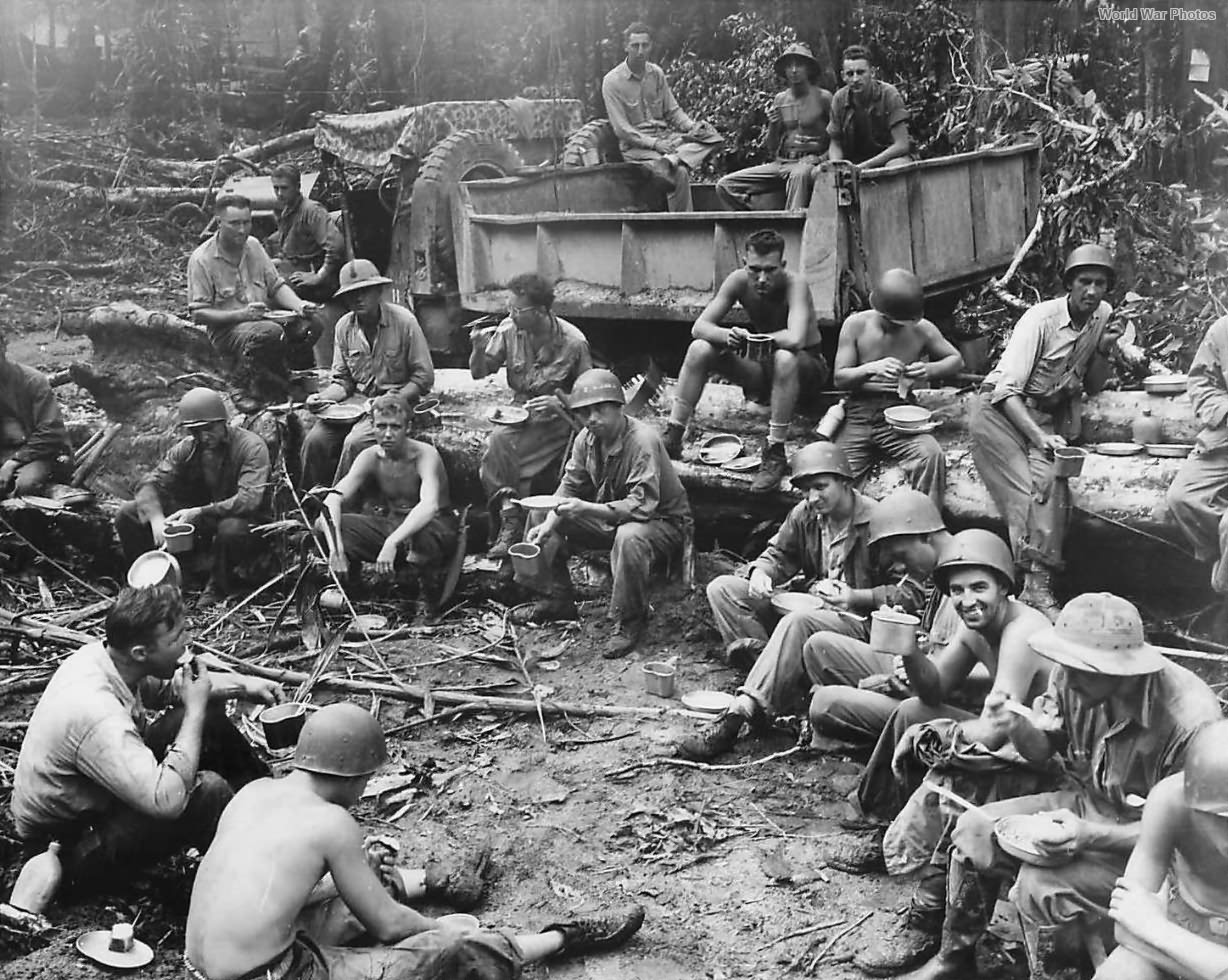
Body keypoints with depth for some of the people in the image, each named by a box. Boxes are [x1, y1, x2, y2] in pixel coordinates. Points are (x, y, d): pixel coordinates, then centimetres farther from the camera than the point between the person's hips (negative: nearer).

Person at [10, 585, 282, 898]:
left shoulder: (99, 655, -11)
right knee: (207, 790, -27)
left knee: (210, 718, 3)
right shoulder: (96, 715, -38)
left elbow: (168, 686, 10)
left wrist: (242, 685, -3)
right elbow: (167, 799, -39)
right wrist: (195, 708, -29)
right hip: (69, 848, -9)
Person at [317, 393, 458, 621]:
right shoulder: (371, 457, -8)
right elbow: (333, 500, -19)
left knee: (423, 534, -42)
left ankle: (432, 601, -13)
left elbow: (430, 505, -39)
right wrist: (335, 547, -37)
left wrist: (393, 542, -51)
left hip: (436, 529, -4)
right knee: (325, 523, -16)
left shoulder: (425, 454, -22)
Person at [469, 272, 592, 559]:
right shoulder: (509, 329, -3)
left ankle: (511, 521, -13)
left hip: (558, 421, -4)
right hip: (520, 416, 4)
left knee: (500, 444, -27)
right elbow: (479, 373, 4)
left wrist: (559, 402, -23)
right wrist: (479, 350, -18)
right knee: (496, 443, -27)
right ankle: (511, 521, -21)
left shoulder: (573, 342, -13)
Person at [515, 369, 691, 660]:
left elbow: (642, 505, -35)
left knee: (629, 537, -41)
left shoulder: (642, 440, -28)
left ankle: (630, 623, -22)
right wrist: (548, 524, -17)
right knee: (547, 523, -2)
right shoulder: (586, 439, -4)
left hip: (663, 521, -8)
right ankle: (557, 600, 12)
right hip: (610, 516, 8)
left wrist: (587, 509, -43)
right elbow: (569, 487, 1)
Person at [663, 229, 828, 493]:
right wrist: (728, 336, -37)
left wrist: (747, 339, -32)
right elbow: (699, 327, -15)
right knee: (700, 349, -14)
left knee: (785, 357, -40)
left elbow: (795, 339, -41)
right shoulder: (739, 281, -12)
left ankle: (775, 454, -30)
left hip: (808, 367, -5)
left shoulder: (795, 284, -25)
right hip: (763, 366, 5)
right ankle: (672, 438, -9)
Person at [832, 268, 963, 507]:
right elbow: (839, 378, -4)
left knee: (931, 456, -28)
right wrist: (871, 368, -25)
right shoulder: (856, 325, -3)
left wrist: (929, 369, -14)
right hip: (859, 414, 1)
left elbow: (957, 360, 10)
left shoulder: (921, 329, -1)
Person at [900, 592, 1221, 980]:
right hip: (1085, 803, 6)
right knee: (974, 830, -7)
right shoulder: (1073, 677, -15)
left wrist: (1090, 837, -33)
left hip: (1143, 837, -6)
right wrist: (1017, 726, -22)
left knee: (1042, 886, -27)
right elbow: (1044, 750, 2)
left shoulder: (1190, 721, -31)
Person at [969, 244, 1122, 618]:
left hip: (1048, 415, 5)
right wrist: (1041, 437, -33)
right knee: (1032, 487, -26)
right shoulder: (1041, 319, -16)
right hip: (999, 408, -5)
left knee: (1051, 478, -23)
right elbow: (1007, 390, -22)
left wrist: (1103, 350, -7)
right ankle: (1037, 583, -27)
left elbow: (1092, 387, 12)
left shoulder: (1103, 315, 2)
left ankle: (1038, 586, -26)